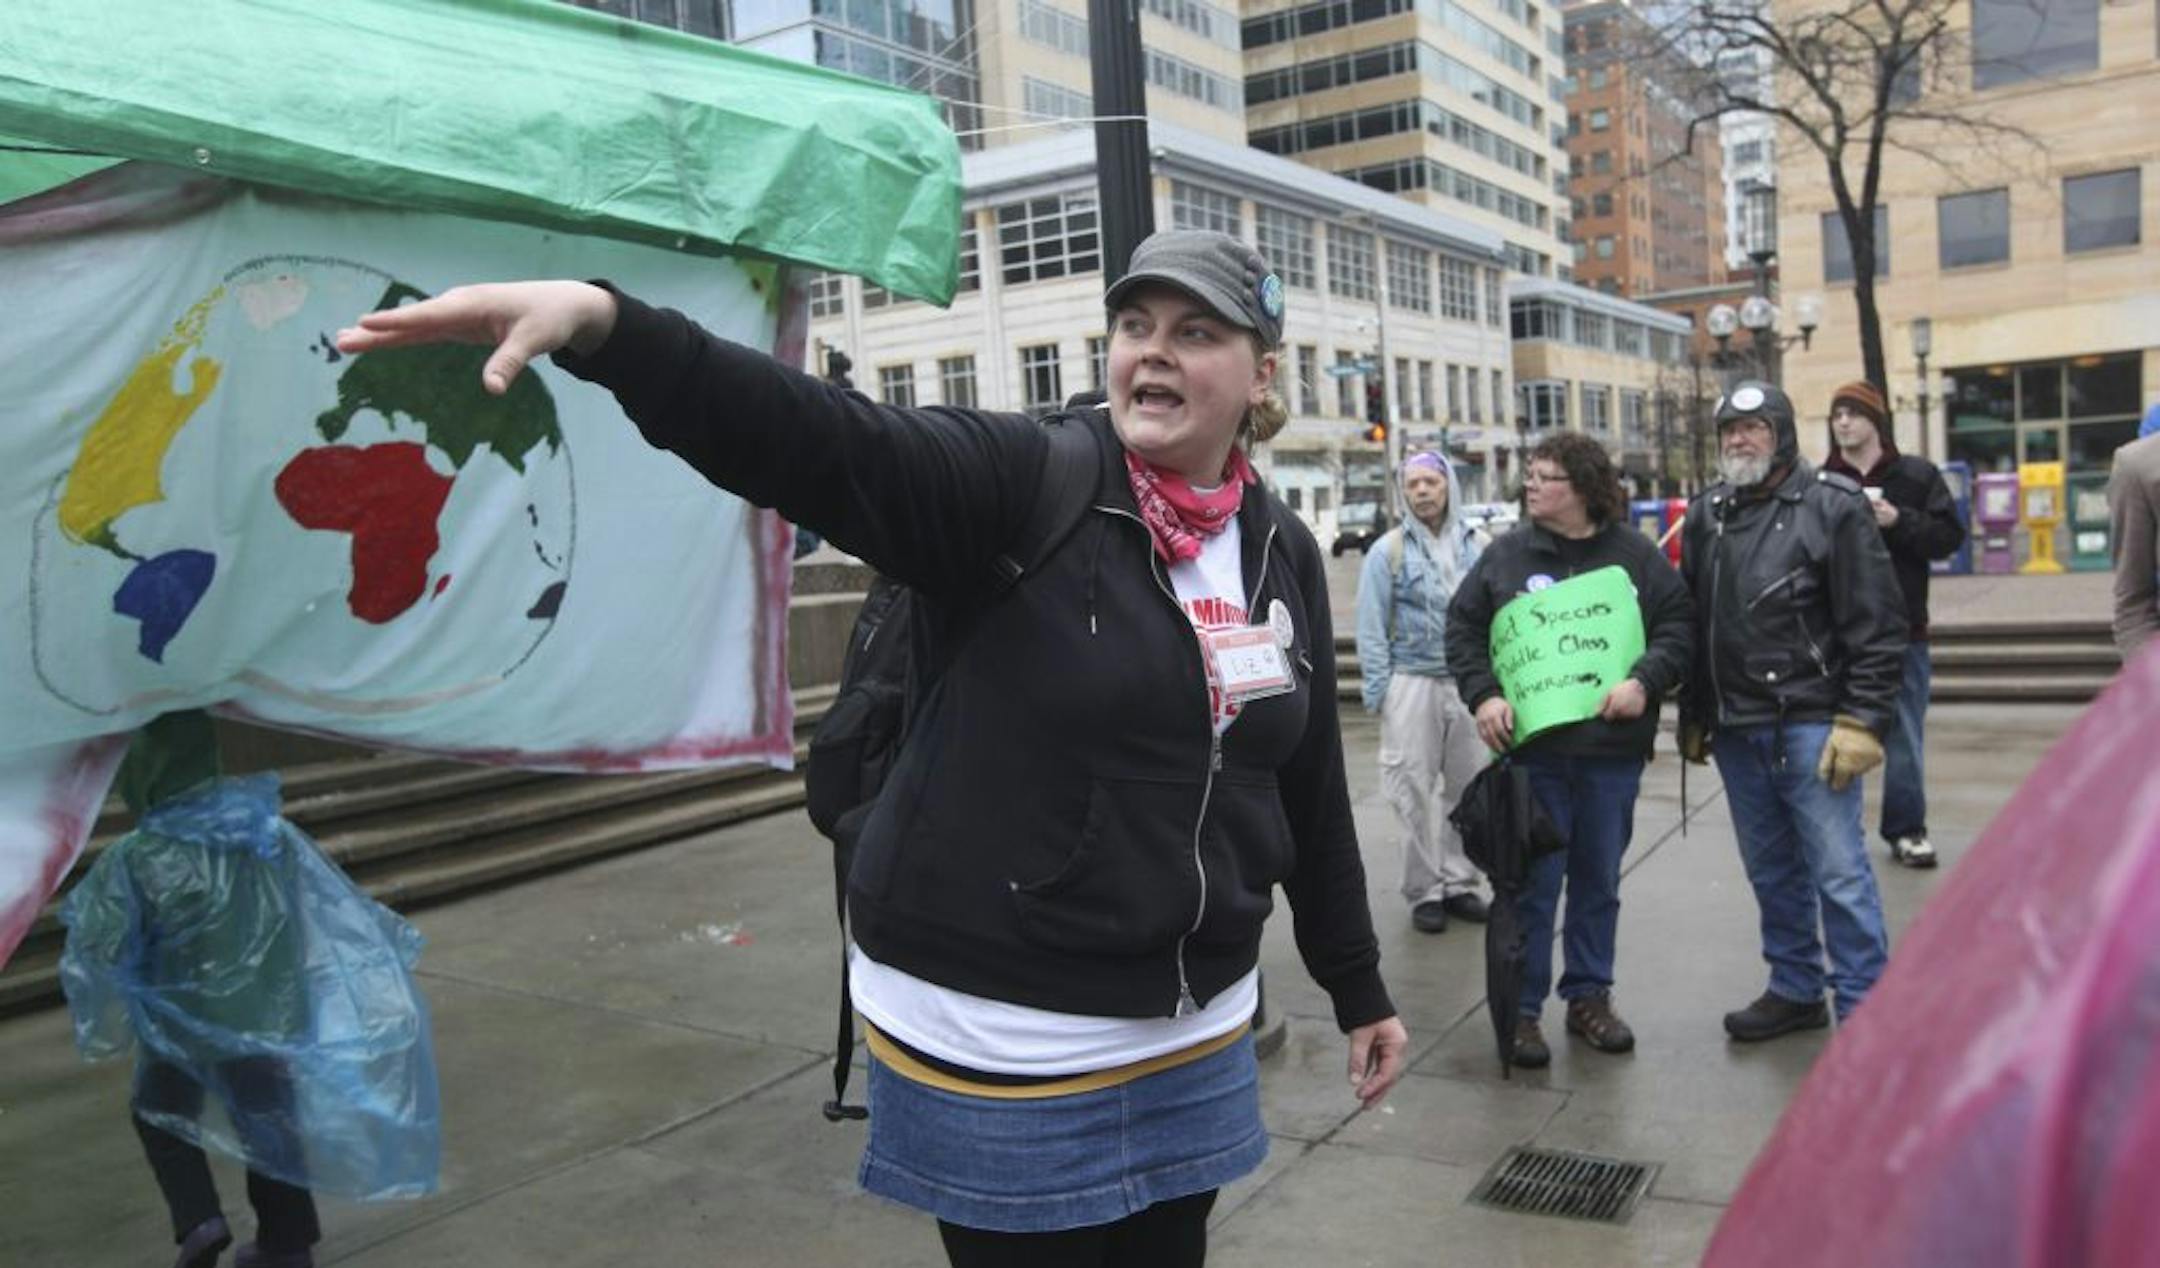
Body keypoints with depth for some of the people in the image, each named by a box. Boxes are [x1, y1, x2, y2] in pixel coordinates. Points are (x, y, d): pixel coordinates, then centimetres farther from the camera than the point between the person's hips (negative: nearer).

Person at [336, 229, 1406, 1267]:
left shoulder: (1284, 553, 4)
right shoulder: (1023, 484, -12)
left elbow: (1312, 787, 11)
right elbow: (813, 440, -29)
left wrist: (1359, 990, 16)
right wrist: (603, 323, -45)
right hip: (1002, 1038, -5)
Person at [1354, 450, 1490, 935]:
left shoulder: (1478, 547, 7)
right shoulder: (1389, 551, 0)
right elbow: (1372, 631, -1)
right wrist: (1380, 693, -6)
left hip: (1470, 685, 3)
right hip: (1413, 683, -2)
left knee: (1467, 786, 7)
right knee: (1416, 791, -1)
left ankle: (1459, 883, 18)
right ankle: (1425, 891, 9)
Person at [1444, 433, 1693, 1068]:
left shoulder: (1636, 555, 2)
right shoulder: (1506, 555, 2)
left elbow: (1678, 627, 2)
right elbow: (1463, 626, 5)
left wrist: (1644, 681, -14)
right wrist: (1483, 694, -8)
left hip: (1612, 751, 1)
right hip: (1531, 749, -1)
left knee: (1599, 881, 14)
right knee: (1531, 883, 4)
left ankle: (1589, 996, 29)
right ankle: (1521, 1008, 15)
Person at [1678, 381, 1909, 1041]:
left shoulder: (1833, 505, -6)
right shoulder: (1707, 513, 11)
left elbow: (1877, 625, -10)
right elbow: (1690, 622, 16)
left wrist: (1862, 722, -15)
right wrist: (1693, 716, 15)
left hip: (1810, 725, -6)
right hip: (1735, 728, 6)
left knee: (1839, 873, -2)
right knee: (1771, 871, 16)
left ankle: (1864, 1009, 9)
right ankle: (1795, 989, 30)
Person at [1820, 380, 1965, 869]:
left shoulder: (1917, 475, 3)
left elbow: (1950, 536, -2)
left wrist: (1898, 521, -15)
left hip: (1902, 629, 1)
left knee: (1904, 737, 8)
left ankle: (1905, 828, 20)